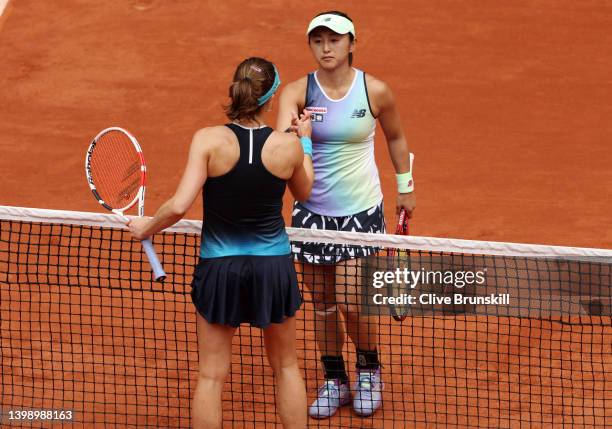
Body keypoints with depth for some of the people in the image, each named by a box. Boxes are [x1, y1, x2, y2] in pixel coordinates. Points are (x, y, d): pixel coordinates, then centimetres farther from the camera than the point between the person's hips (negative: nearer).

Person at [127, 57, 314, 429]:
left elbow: (180, 206, -21)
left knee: (212, 376, 10)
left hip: (220, 268, -1)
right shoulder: (288, 145, -11)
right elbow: (304, 192, 10)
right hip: (274, 266, 1)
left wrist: (147, 227, -2)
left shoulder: (209, 140, -16)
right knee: (287, 367, 20)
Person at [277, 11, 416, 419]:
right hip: (312, 211, 2)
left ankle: (369, 370, 21)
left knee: (351, 303, -6)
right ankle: (334, 381, 26)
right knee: (323, 304, 9)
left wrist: (406, 187, 16)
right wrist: (290, 134, -51)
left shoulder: (376, 91, -9)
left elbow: (395, 136, 10)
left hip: (360, 211, -2)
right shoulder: (297, 92, -10)